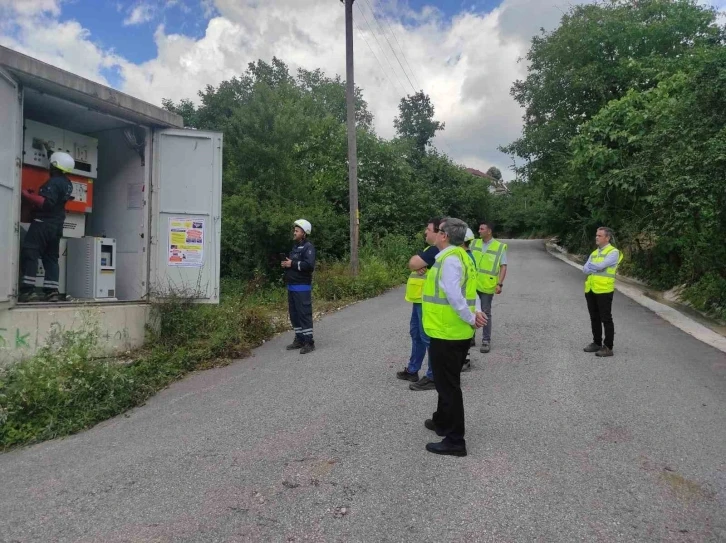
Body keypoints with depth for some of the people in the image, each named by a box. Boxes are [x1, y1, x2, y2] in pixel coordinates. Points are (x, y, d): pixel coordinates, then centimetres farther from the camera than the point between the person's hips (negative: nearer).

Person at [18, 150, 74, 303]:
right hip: (56, 225, 9)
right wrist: (49, 151, 44)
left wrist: (26, 195, -20)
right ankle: (52, 292, 3)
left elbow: (46, 203, -26)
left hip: (43, 224, -9)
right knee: (51, 258, 9)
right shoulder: (66, 183, 12)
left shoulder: (53, 183, -15)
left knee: (29, 254, -8)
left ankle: (28, 291, -15)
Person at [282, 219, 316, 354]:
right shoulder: (295, 246, 19)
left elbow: (309, 265, -24)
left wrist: (292, 264, -17)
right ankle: (299, 339, 23)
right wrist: (285, 264, 6)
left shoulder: (308, 247, -10)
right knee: (294, 314, 13)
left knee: (304, 314, -7)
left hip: (302, 287, -9)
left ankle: (309, 342, -1)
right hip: (292, 286, 9)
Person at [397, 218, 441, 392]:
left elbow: (412, 263, -22)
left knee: (428, 337, -5)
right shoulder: (431, 249, 16)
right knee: (416, 334, 18)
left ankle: (433, 377, 3)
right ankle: (413, 370, 30)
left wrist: (416, 262, 0)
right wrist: (419, 265, -12)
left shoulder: (435, 251, -18)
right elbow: (414, 264, 10)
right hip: (420, 299, 11)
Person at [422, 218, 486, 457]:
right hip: (456, 332, 10)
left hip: (446, 334, -10)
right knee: (447, 382, 24)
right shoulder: (459, 256, 12)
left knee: (448, 386, 0)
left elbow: (454, 296, -27)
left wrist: (471, 318, -15)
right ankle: (442, 422, 42)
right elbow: (467, 290, 14)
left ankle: (455, 441, 10)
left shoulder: (450, 259, -20)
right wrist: (477, 312, 0)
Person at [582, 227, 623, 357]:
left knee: (606, 319, -1)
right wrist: (596, 269, -12)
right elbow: (585, 269, 5)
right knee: (594, 318, 14)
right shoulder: (594, 253, 16)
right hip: (590, 290, 7)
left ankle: (608, 347, 6)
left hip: (604, 291, -7)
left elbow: (601, 265, -19)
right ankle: (597, 343, 25)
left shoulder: (613, 252, -6)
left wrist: (591, 266, 1)